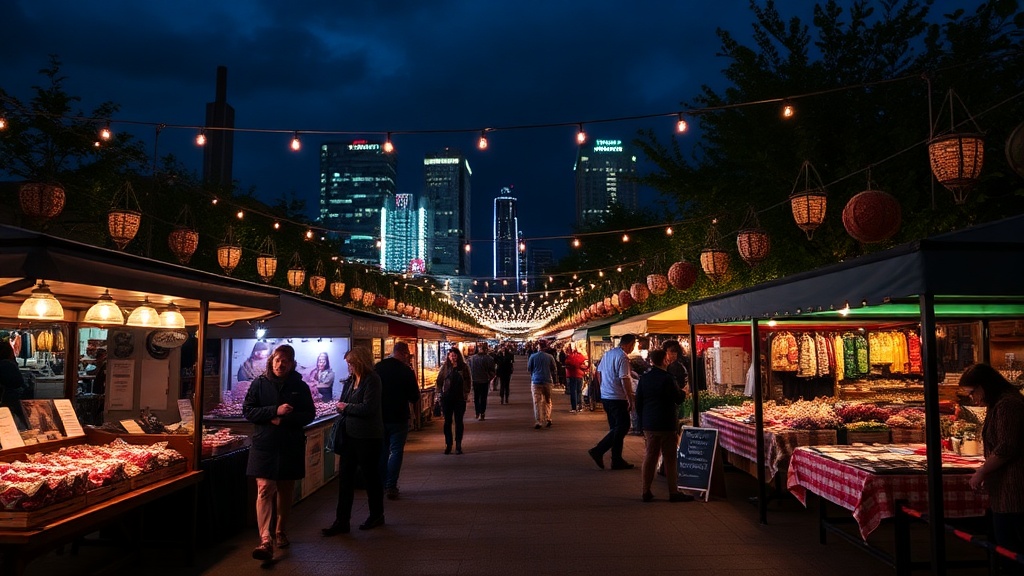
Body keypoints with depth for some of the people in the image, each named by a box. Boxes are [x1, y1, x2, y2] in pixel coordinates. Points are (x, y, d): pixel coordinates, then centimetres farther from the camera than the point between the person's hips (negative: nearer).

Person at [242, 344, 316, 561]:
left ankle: (281, 532, 30)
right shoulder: (259, 383, 1)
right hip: (264, 445, -2)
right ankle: (266, 541, -17)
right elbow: (247, 410, -2)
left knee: (286, 491, 12)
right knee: (264, 489, -12)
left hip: (291, 446, 2)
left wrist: (284, 419, -15)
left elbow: (309, 414, 1)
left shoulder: (300, 386, 3)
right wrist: (275, 411, -17)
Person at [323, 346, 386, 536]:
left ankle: (377, 515, 26)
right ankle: (341, 521, 13)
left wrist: (346, 407, -11)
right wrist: (341, 407, -9)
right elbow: (342, 403, 14)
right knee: (345, 478, 7)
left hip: (367, 438, -7)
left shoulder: (372, 380, -14)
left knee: (371, 476, 8)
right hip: (350, 435, 7)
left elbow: (368, 408, -23)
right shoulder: (351, 380, 9)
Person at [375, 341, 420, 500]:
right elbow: (414, 397, -8)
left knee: (382, 451, 16)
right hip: (399, 418, -4)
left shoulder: (377, 368, -2)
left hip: (380, 417, 4)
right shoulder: (406, 371, -14)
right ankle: (391, 486, -2)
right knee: (396, 451, 3)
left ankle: (381, 484, 21)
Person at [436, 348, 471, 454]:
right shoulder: (445, 367, 2)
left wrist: (466, 394, -3)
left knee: (459, 422, 4)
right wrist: (439, 394, 0)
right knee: (447, 422, 7)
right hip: (446, 397, 1)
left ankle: (458, 446, 10)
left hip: (460, 398, -1)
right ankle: (448, 445, 15)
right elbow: (439, 381, 6)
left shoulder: (464, 367, 0)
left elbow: (468, 381, 3)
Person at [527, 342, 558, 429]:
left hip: (536, 381, -1)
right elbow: (554, 369, 3)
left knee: (537, 402, 0)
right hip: (548, 381, 1)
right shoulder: (550, 357, -3)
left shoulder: (533, 356, -5)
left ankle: (538, 422, -5)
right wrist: (554, 380, 16)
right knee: (547, 401, 15)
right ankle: (547, 419, 8)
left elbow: (529, 368, 6)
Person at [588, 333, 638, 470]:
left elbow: (600, 373, 18)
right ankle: (598, 451, -8)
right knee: (623, 427, -3)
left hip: (605, 396, 9)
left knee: (616, 428, 14)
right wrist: (630, 400, -14)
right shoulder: (623, 357, -15)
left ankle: (617, 460, 16)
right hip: (618, 398, -9)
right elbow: (624, 380, -19)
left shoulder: (607, 354, 12)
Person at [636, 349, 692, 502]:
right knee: (670, 459, 3)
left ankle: (645, 492, 12)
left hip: (648, 425, 5)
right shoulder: (667, 379, -15)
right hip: (666, 425, -5)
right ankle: (673, 492, 9)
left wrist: (641, 422, 15)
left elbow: (638, 402, 8)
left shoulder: (644, 379, 4)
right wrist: (682, 391, 12)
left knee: (649, 458, 10)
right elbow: (679, 399, -9)